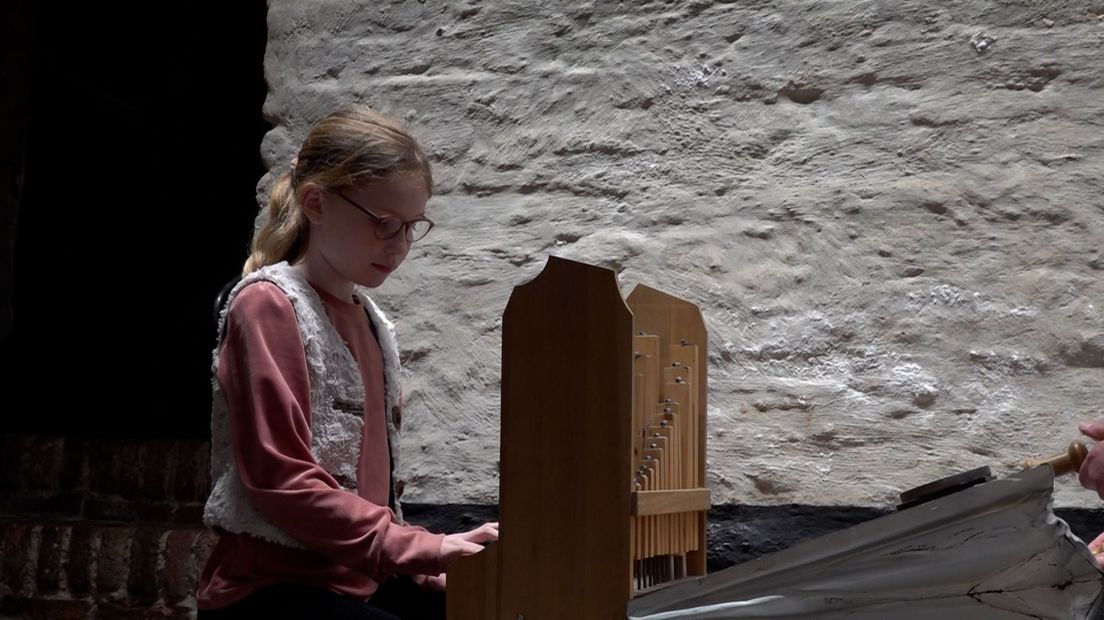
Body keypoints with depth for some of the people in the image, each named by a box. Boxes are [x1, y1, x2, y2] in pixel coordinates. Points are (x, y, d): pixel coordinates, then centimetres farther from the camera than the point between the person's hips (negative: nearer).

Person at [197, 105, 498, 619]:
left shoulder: (370, 317, 14)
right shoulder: (268, 304, -10)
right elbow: (278, 480, -18)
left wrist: (422, 564, 6)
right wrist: (418, 547, -21)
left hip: (360, 578, 8)